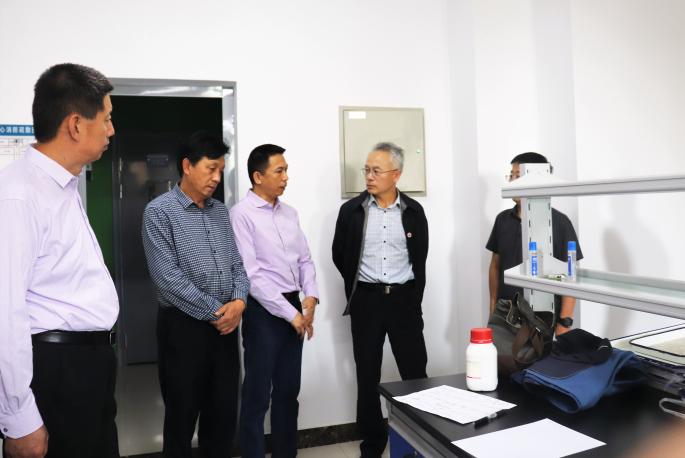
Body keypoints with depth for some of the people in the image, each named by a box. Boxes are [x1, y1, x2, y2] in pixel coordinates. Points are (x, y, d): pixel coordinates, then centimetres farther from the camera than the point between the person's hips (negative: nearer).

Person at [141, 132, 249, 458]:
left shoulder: (221, 211, 10)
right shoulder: (160, 212, -10)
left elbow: (238, 263, 10)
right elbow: (168, 278, -17)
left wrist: (239, 301, -9)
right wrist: (215, 312, -13)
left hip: (226, 324, 6)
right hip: (183, 326, -5)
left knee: (225, 413, 15)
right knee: (182, 416, 10)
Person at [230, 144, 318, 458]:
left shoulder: (289, 213, 10)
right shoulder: (242, 213, -11)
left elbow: (305, 259, 13)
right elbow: (251, 275, -17)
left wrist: (310, 296, -5)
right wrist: (290, 314, -15)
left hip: (294, 308, 7)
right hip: (264, 312, -7)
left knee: (288, 391, 16)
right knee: (258, 395, 5)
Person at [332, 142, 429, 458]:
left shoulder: (413, 211, 1)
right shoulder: (352, 210, -2)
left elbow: (420, 257, 9)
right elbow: (340, 255, 6)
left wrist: (410, 293, 8)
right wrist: (360, 285, 10)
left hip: (404, 298, 0)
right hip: (366, 300, 0)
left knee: (415, 372, 5)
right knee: (367, 375, 9)